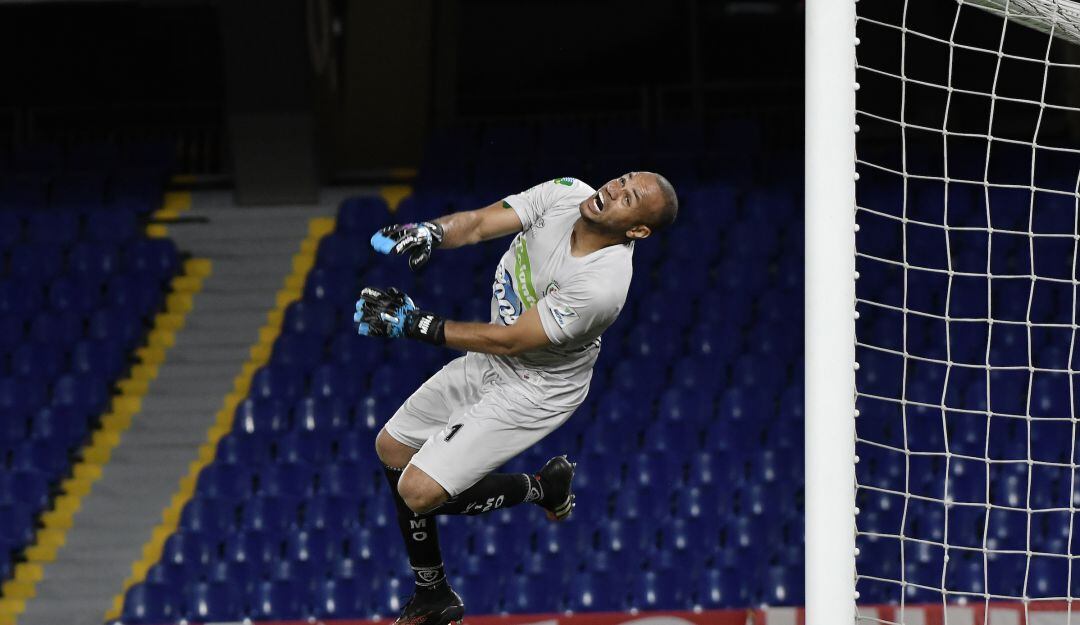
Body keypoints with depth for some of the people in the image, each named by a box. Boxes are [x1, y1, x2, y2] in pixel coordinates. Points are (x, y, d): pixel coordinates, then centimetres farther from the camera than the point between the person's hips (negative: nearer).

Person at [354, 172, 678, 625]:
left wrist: (416, 324, -25)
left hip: (535, 388, -8)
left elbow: (508, 340, -28)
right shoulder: (567, 194, -15)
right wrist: (429, 233, -38)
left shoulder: (601, 285, -35)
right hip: (486, 364, 8)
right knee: (392, 448, 17)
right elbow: (479, 223, -15)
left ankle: (541, 488, 12)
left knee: (419, 491, -14)